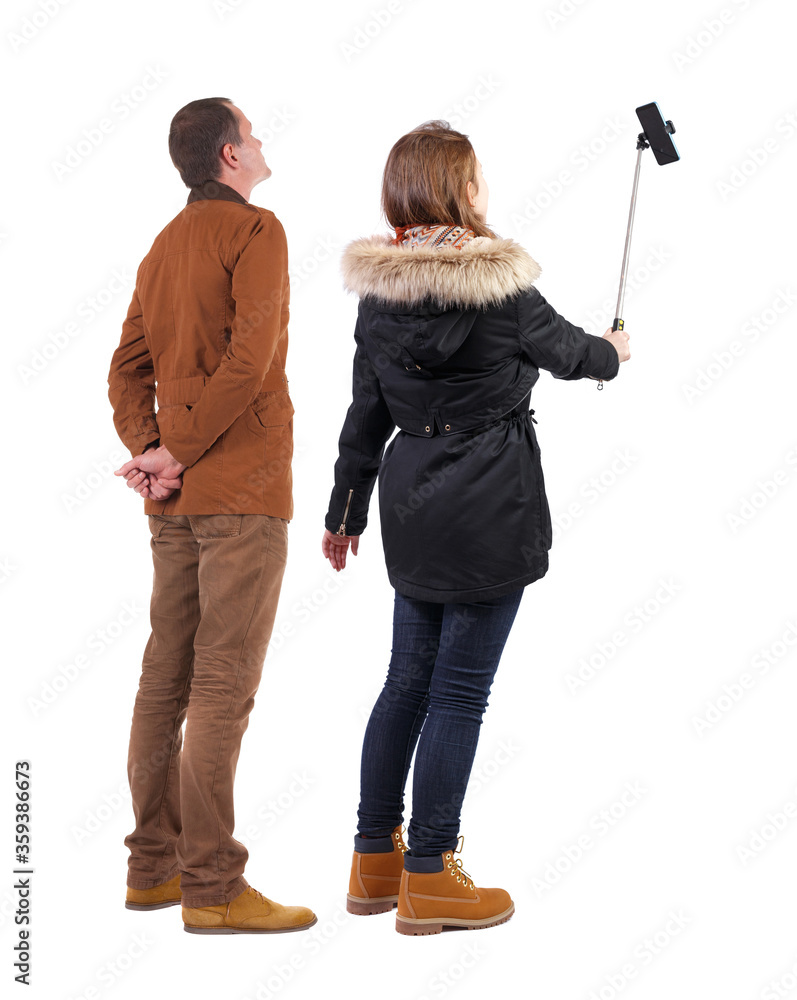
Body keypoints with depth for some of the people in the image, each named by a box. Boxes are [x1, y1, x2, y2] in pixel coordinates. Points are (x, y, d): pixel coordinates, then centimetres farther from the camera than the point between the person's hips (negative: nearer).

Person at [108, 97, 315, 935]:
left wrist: (150, 451, -1)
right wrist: (176, 452, -12)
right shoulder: (255, 231, -7)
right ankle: (211, 886, -8)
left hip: (175, 499, 8)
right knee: (224, 683, -9)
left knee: (168, 675, 10)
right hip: (241, 488, -8)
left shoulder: (164, 246, 18)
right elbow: (250, 359, -18)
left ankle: (153, 866, 15)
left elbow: (128, 369, 13)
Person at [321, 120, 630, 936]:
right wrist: (611, 351, 27)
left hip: (413, 499, 6)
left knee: (409, 679, 16)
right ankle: (428, 879, 5)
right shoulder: (498, 283, -14)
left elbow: (365, 413, 8)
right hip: (490, 502, -6)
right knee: (460, 689, 0)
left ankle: (375, 861, 23)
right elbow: (562, 350, 4)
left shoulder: (379, 292, 2)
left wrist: (347, 511, 18)